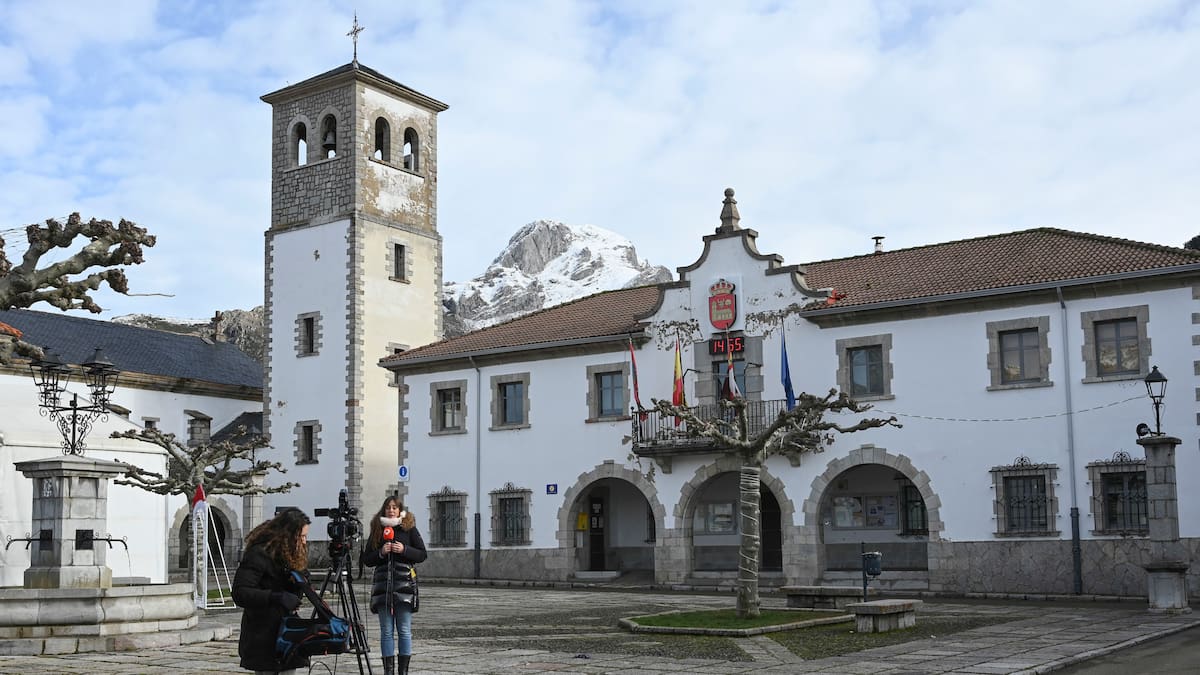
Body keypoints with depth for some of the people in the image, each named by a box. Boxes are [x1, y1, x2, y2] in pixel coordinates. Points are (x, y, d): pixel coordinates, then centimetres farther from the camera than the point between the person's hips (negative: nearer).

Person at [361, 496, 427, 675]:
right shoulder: (377, 530, 12)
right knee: (386, 631, 4)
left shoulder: (409, 529, 5)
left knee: (404, 631, -2)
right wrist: (380, 553, -7)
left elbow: (422, 554, 4)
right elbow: (366, 559, 11)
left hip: (404, 583, -2)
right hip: (382, 584, 2)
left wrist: (404, 550, -11)